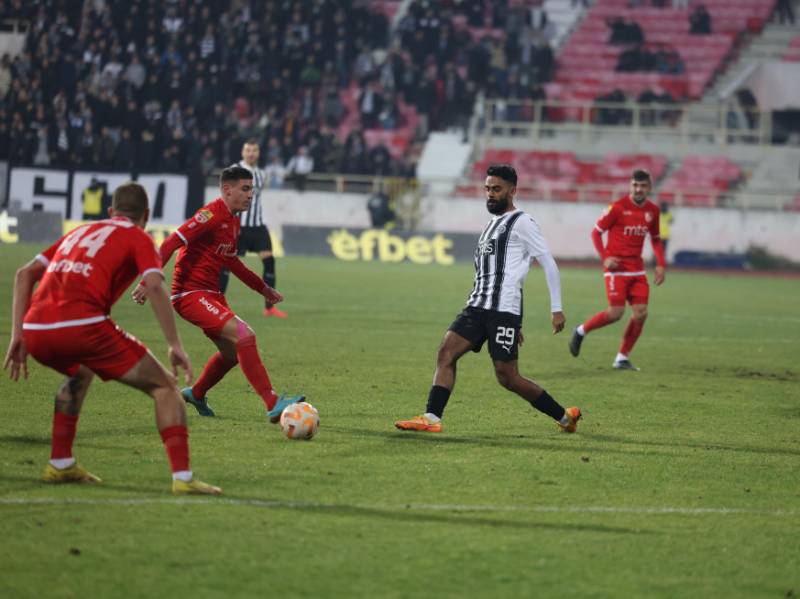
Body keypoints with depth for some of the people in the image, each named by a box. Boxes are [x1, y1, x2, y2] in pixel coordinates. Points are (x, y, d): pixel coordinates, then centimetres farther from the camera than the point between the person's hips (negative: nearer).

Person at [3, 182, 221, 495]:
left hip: (35, 331, 6)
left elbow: (25, 274, 25)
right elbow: (154, 287, -5)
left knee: (81, 374, 39)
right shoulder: (139, 239, 14)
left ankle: (60, 464, 32)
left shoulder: (81, 231, 31)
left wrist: (18, 335, 22)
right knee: (164, 387, 6)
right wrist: (175, 346, -6)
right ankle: (182, 477, -8)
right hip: (83, 326, -6)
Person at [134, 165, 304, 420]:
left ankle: (196, 394, 43)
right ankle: (273, 406, -24)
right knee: (244, 336, -23)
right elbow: (171, 243, -23)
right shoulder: (212, 215, -16)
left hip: (211, 293, 10)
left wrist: (263, 288, 33)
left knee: (233, 352, 20)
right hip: (191, 294, -10)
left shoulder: (234, 220, 13)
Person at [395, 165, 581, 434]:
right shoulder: (493, 224, 24)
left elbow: (549, 263, -6)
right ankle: (432, 418, -16)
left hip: (503, 310, -8)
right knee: (446, 353, -10)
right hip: (477, 307, 8)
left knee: (507, 377, -6)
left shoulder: (521, 223, -4)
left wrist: (557, 309, -10)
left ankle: (564, 416, 8)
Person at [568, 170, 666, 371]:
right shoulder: (618, 207, -9)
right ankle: (581, 331, 13)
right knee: (616, 313, -13)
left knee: (641, 313, -5)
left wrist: (660, 265, 9)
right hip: (617, 267, -5)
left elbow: (656, 239, 21)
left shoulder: (652, 210, 7)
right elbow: (596, 232, -3)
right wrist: (605, 257, -15)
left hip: (637, 269, 5)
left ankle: (622, 358, 8)